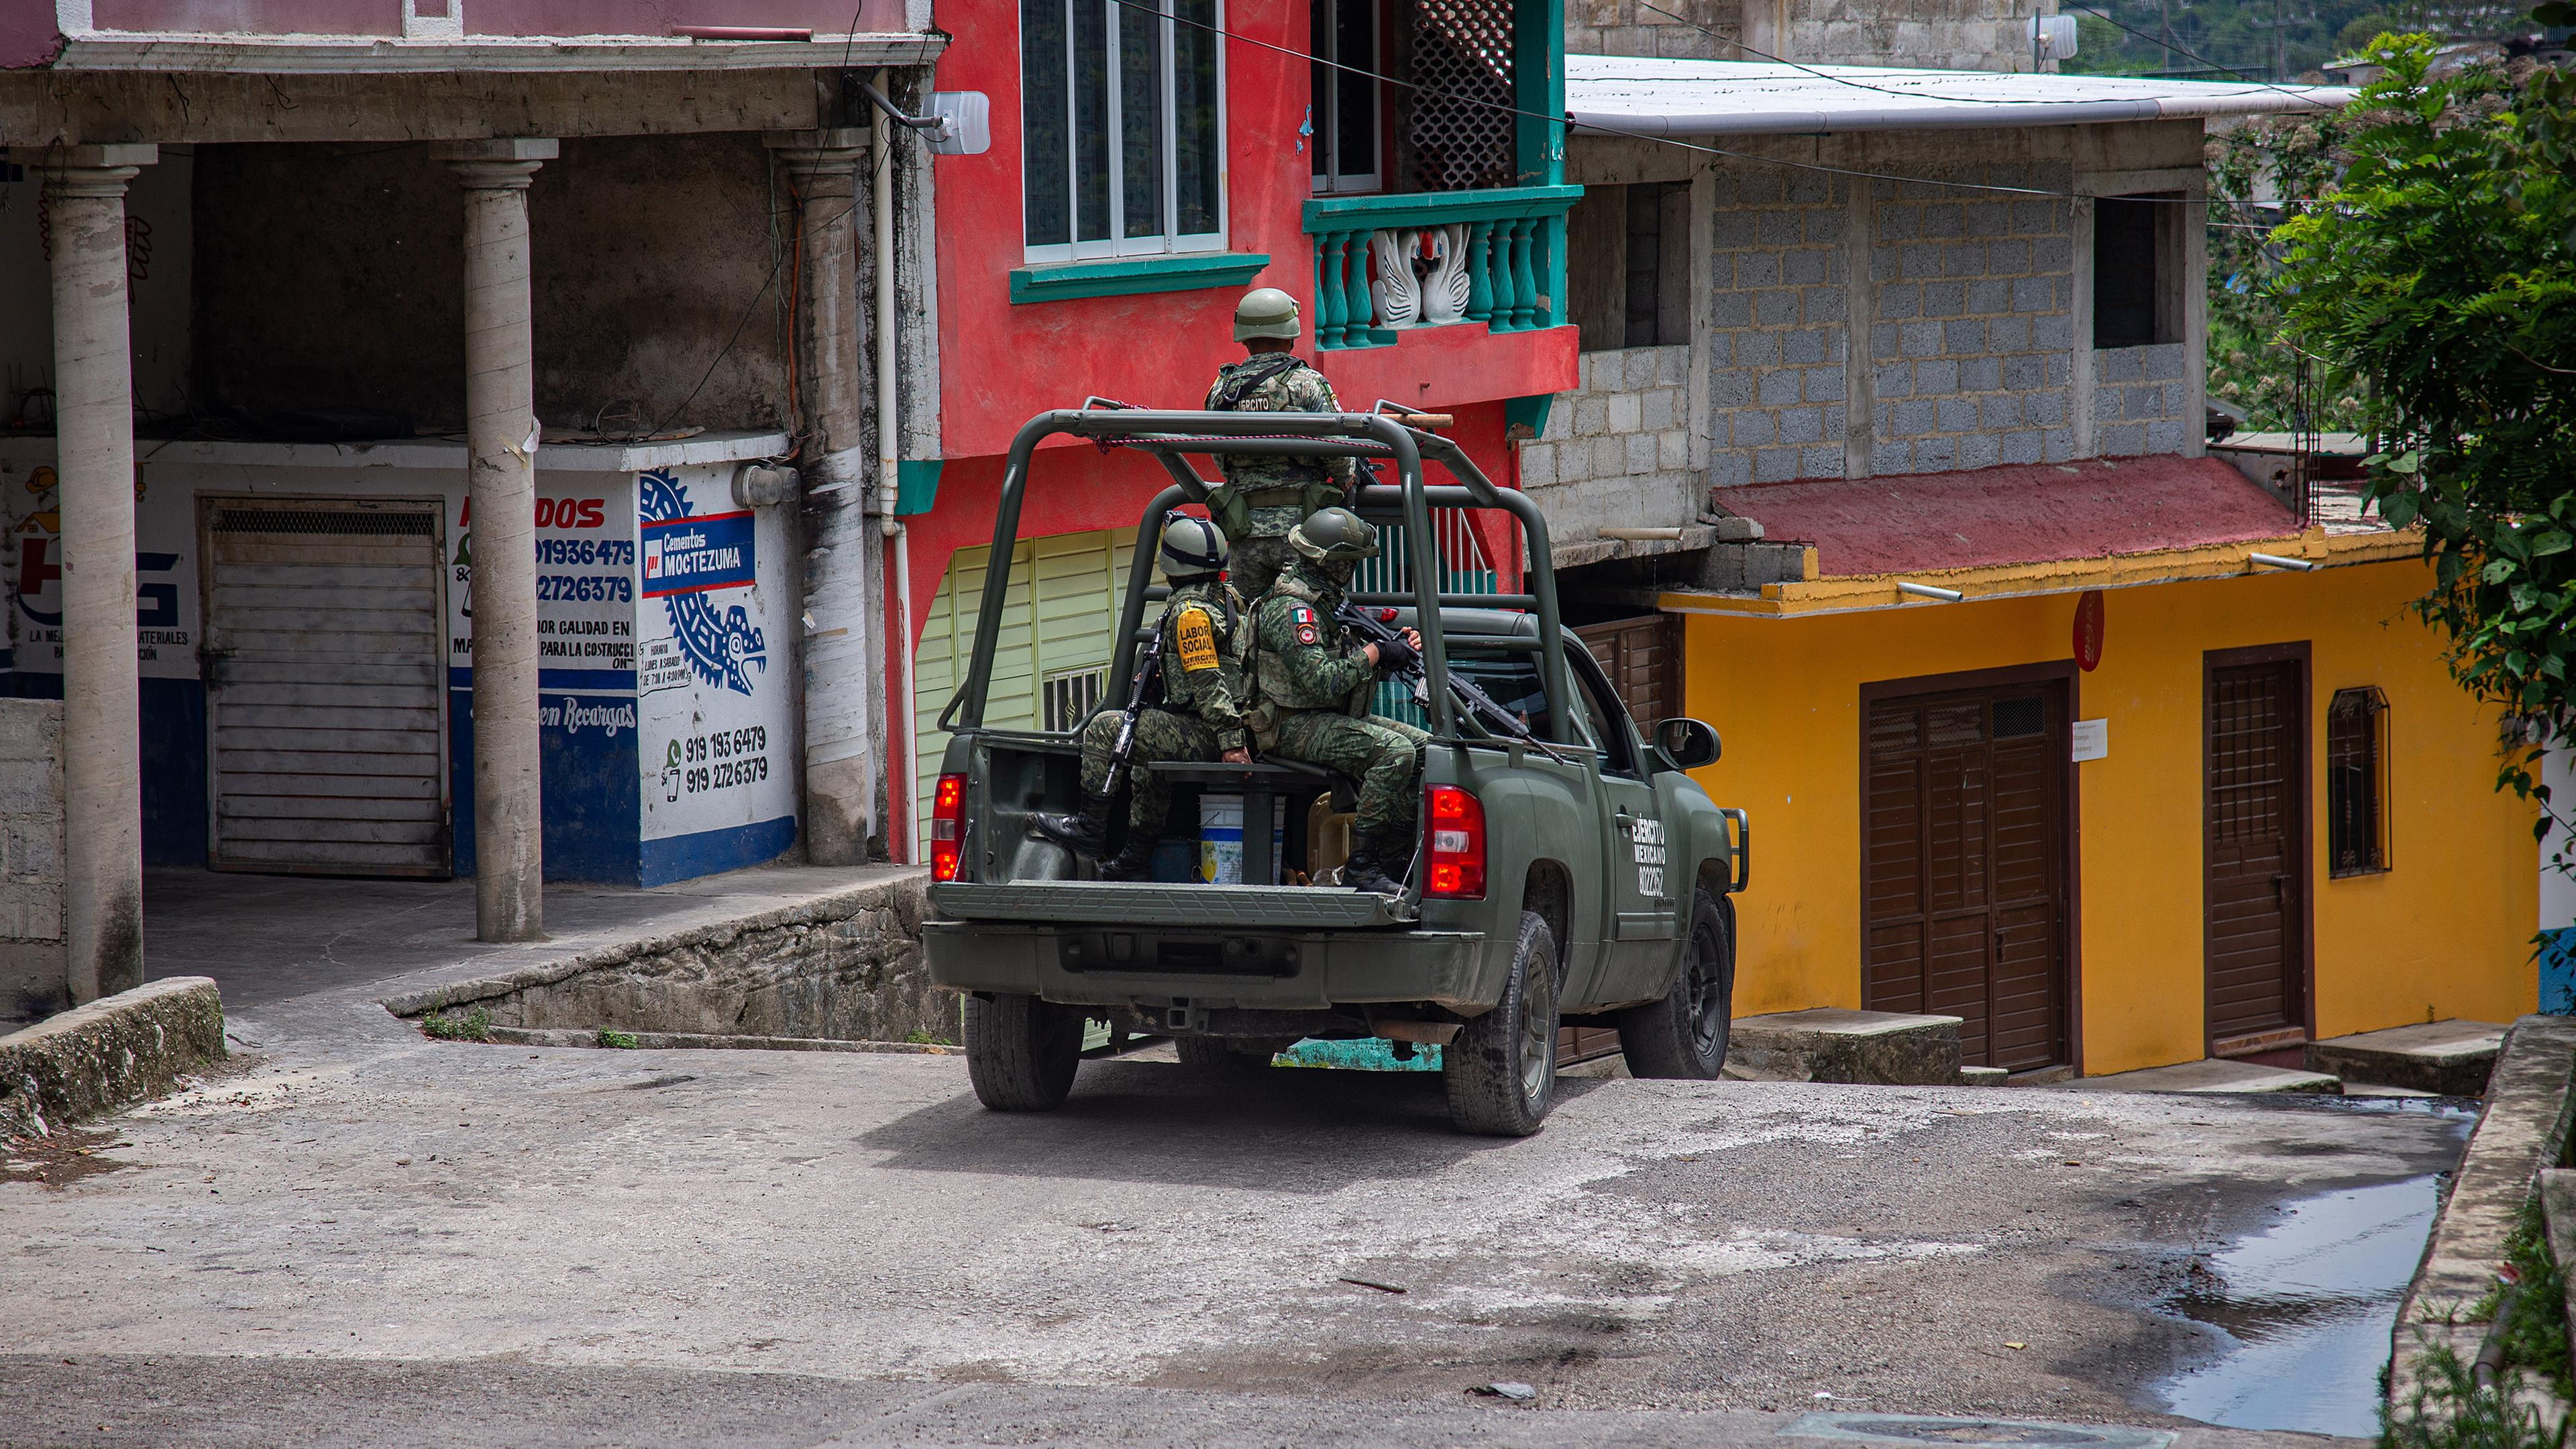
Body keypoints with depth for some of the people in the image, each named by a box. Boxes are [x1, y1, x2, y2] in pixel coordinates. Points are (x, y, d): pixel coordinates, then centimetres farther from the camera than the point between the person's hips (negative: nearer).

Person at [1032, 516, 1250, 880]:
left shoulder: (1190, 611, -16)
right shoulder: (1228, 599, 14)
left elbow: (1208, 683, -23)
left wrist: (1230, 741, -27)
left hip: (1203, 735, -10)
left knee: (1105, 729, -6)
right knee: (1150, 756, 33)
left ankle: (1089, 830, 0)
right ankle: (1136, 860, 36)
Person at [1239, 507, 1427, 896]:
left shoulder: (1327, 602, 17)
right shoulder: (1291, 609, -17)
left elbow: (1349, 670, 20)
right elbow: (1321, 682, -26)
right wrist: (1371, 655, -16)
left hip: (1333, 718, 10)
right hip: (1293, 726, -10)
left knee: (1423, 746, 2)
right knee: (1394, 751, -28)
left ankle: (1397, 863, 1)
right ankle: (1362, 867, -27)